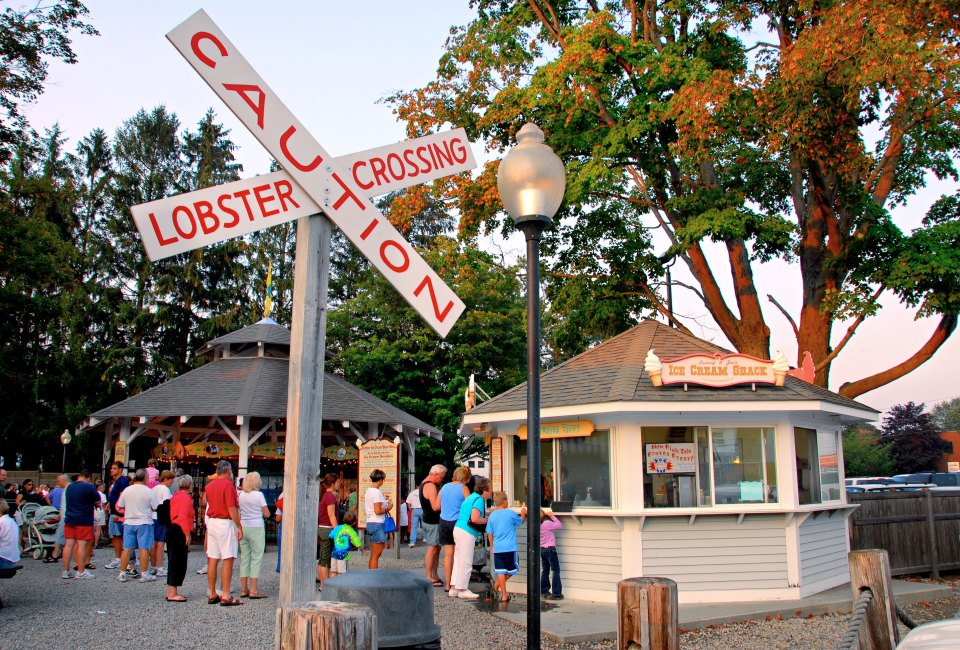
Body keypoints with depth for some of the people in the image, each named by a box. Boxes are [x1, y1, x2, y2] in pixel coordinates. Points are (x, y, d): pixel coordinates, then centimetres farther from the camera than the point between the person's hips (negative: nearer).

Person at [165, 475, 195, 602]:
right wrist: (187, 534, -20)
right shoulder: (185, 497, -13)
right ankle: (172, 594, -6)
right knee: (178, 563, -6)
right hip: (179, 531, -10)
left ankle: (171, 592, 20)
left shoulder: (176, 496, 16)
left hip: (171, 529, 10)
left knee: (174, 562, 15)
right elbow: (183, 517, -21)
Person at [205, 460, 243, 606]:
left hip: (211, 522, 8)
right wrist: (239, 526, -11)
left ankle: (211, 594, 16)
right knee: (228, 560, -5)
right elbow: (231, 508, -15)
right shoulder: (228, 484, -11)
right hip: (226, 523, -8)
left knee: (212, 559, 10)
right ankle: (225, 596, -7)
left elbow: (209, 504, 18)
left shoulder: (209, 485, 11)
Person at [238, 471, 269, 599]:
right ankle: (253, 590, -2)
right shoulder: (259, 495, -8)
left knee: (244, 557, 10)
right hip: (256, 527, -5)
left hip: (243, 527, 5)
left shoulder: (240, 494, 6)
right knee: (256, 558, -1)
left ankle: (244, 589, 13)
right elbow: (267, 514, -6)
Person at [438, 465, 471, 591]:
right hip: (458, 522, -5)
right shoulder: (463, 488, -6)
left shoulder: (444, 487, 9)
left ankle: (448, 585, 11)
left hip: (443, 522, 5)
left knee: (448, 554, 8)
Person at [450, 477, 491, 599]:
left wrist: (488, 513, 22)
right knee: (466, 562, -2)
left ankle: (454, 588, 17)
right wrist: (488, 520, -7)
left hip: (458, 529, 10)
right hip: (466, 533, -10)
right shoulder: (479, 499, -13)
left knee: (458, 560, 13)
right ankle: (462, 589, 4)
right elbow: (474, 518, -21)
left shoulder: (472, 497, 16)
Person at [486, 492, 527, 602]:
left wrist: (492, 546, 22)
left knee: (500, 571, 5)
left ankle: (504, 595, 5)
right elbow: (520, 522, 13)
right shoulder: (511, 513, -6)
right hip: (510, 547, -3)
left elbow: (489, 533, 9)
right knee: (511, 570, 12)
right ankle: (496, 587, 8)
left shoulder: (492, 516, 4)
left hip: (497, 548, 3)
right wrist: (523, 514, 32)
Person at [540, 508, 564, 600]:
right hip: (550, 549, -7)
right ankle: (556, 594, -1)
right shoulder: (547, 523, -19)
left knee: (545, 571, 14)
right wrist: (552, 516, -9)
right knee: (556, 571, 0)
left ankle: (544, 592, 17)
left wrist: (549, 516, 5)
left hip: (542, 549, 7)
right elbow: (560, 526, -13)